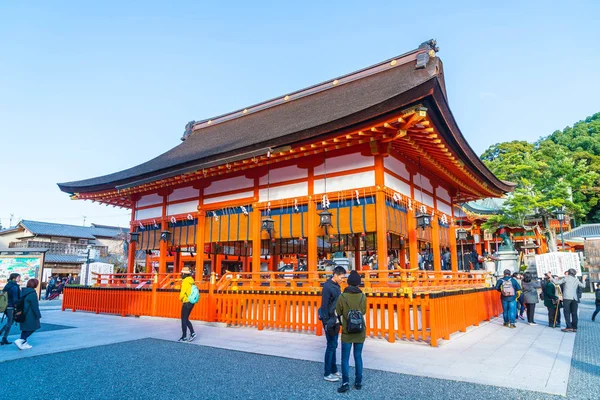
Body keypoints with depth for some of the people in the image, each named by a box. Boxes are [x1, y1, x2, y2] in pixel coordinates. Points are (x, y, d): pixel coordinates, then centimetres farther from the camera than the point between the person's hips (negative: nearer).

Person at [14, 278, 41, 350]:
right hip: (30, 315, -9)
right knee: (32, 328, 3)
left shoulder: (23, 292, 7)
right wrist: (38, 315, -10)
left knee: (25, 329, 16)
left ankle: (23, 343, 18)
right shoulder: (32, 293, -19)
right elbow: (35, 306, -17)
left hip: (23, 314, 9)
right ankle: (20, 340, -5)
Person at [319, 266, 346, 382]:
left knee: (334, 346, 16)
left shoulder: (336, 286, 8)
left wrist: (338, 320, 13)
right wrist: (326, 323, -18)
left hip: (336, 320, 8)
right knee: (331, 346, 0)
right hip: (330, 321, -8)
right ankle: (327, 374, 11)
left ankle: (333, 370, 28)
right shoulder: (327, 286, -18)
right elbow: (324, 306, -18)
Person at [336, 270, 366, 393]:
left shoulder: (342, 297, -14)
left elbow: (338, 313, -1)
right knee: (358, 357, 14)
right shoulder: (363, 296, -8)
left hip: (347, 332, -2)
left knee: (345, 358, 6)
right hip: (360, 332, 3)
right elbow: (364, 312, 7)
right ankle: (358, 382, 20)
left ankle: (345, 382, 1)